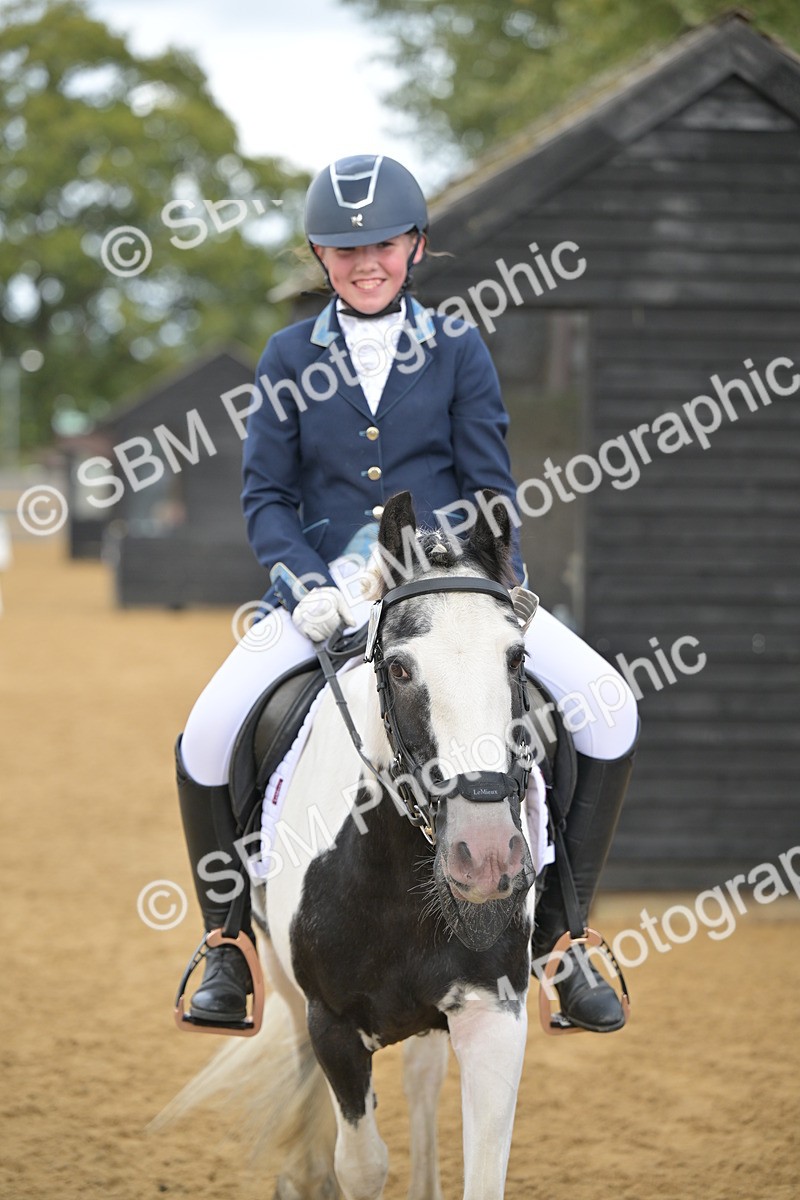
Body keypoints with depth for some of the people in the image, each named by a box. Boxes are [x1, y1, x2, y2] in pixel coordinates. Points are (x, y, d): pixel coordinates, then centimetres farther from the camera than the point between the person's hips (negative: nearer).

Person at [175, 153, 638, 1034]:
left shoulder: (458, 352, 4)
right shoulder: (290, 358, 5)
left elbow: (490, 485, 2)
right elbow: (265, 493, 3)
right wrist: (306, 584, -15)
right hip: (327, 588, 0)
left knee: (606, 707, -17)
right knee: (206, 737, -21)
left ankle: (557, 932, -4)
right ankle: (230, 941, 2)